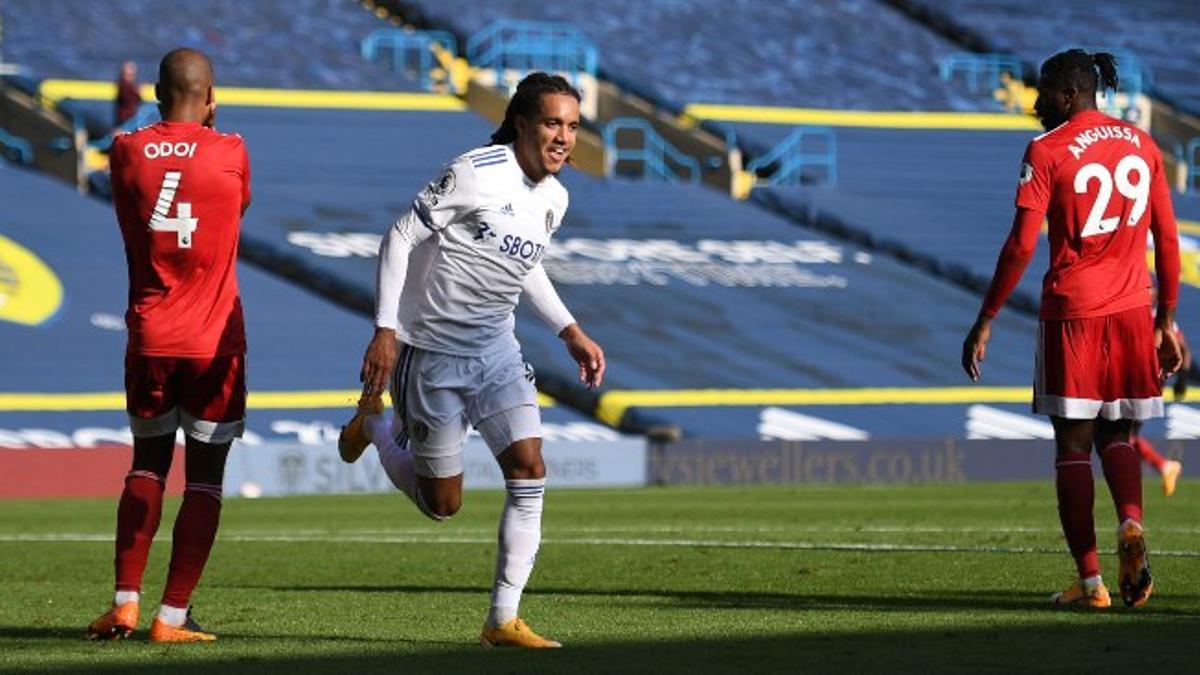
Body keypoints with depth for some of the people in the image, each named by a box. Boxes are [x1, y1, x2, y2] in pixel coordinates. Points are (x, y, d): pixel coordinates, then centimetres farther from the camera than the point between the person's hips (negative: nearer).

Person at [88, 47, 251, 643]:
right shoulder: (231, 153, -5)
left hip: (149, 341, 2)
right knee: (204, 478, 4)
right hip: (215, 342, -2)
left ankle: (125, 603, 6)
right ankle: (173, 617, -1)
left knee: (147, 466, 16)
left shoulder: (128, 152, 0)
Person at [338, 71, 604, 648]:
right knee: (442, 504, 3)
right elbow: (402, 236, -16)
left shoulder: (554, 197, 4)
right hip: (433, 351, -6)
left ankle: (503, 621, -4)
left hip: (495, 349, 6)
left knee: (529, 471, -11)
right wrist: (385, 330, -21)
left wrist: (570, 332, 15)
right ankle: (374, 423, 34)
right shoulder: (476, 173, -19)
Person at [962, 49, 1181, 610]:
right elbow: (1168, 240, 11)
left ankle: (1090, 580, -1)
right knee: (1116, 433, 16)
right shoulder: (1141, 146, 9)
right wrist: (1166, 321, 18)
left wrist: (985, 322, -4)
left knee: (1073, 444, 3)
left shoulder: (1047, 150, -5)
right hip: (1132, 311, 4)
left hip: (1072, 311, -4)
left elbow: (1021, 246, -10)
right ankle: (1130, 521, -14)